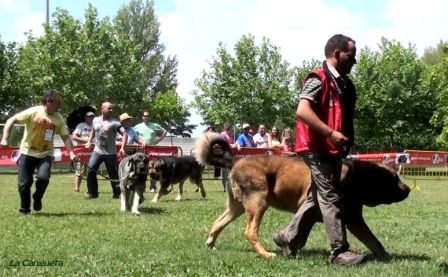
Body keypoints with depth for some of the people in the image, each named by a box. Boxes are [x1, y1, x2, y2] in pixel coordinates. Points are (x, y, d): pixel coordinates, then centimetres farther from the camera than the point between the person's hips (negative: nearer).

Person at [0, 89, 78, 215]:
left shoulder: (59, 118, -4)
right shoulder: (33, 112, -15)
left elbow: (65, 137, 1)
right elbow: (11, 120, -13)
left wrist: (71, 153, -13)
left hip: (45, 154, 2)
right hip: (27, 153, -2)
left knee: (43, 177, -22)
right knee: (24, 183, -3)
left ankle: (37, 199, 8)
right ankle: (24, 209, 20)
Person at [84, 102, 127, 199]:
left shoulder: (114, 123, -10)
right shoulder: (95, 120, 5)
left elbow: (125, 134, -14)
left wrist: (122, 148, -25)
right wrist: (89, 141, 15)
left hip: (110, 153, -3)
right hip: (97, 152, 4)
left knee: (113, 174, 3)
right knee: (90, 170, -9)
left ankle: (117, 194, 19)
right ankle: (92, 193, 3)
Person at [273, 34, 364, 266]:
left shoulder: (343, 83, 16)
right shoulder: (319, 80, -12)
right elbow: (302, 111, -24)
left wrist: (347, 140, 16)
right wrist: (330, 133, -24)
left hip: (333, 150, 10)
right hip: (318, 149, -9)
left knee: (318, 197, 14)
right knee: (330, 198, -7)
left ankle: (289, 238, 25)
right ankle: (340, 252, -4)